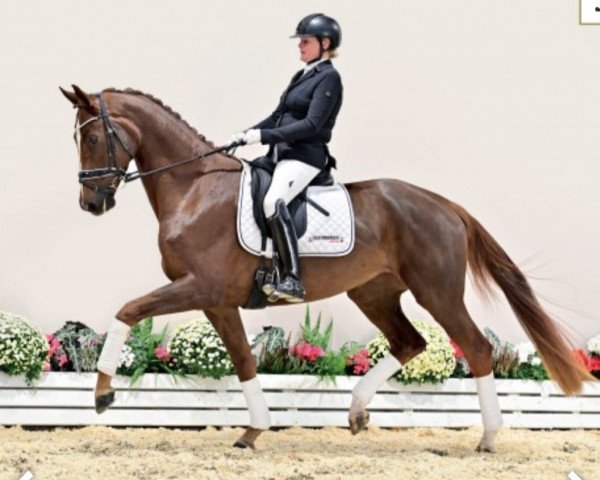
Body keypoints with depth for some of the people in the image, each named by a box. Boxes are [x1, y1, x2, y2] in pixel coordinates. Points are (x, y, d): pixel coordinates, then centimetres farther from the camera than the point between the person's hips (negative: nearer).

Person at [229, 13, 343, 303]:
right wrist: (244, 136, 11)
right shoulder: (302, 77, 20)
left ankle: (292, 280, -39)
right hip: (282, 154, 11)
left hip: (305, 157, -11)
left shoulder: (328, 78, -7)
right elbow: (277, 117, 24)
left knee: (273, 202, -33)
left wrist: (264, 136, -20)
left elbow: (311, 125, -17)